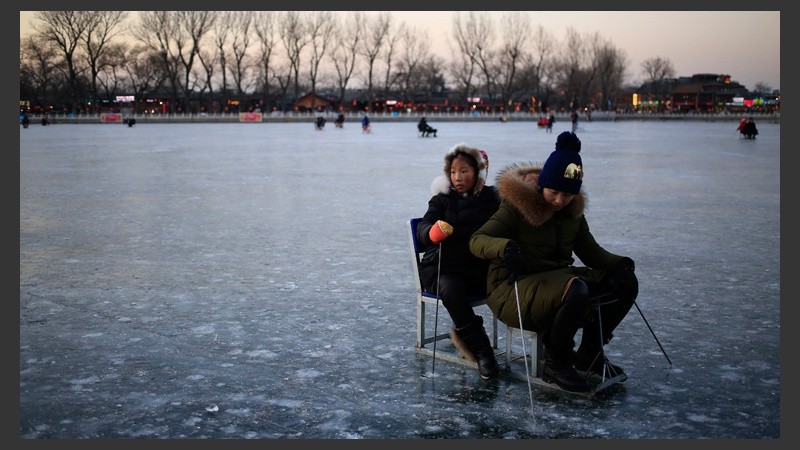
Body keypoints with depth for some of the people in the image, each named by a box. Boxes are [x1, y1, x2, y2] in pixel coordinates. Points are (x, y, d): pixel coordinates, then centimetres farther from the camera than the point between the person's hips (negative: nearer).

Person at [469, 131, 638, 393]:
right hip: (513, 288, -8)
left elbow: (590, 251, 14)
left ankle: (589, 355, 13)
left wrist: (619, 264, -6)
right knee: (575, 291, -36)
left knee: (625, 282, -2)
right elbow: (477, 240, -18)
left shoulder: (573, 210, 8)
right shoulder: (518, 204, -13)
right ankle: (555, 364, -12)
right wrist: (505, 247, -39)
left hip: (558, 276, 8)